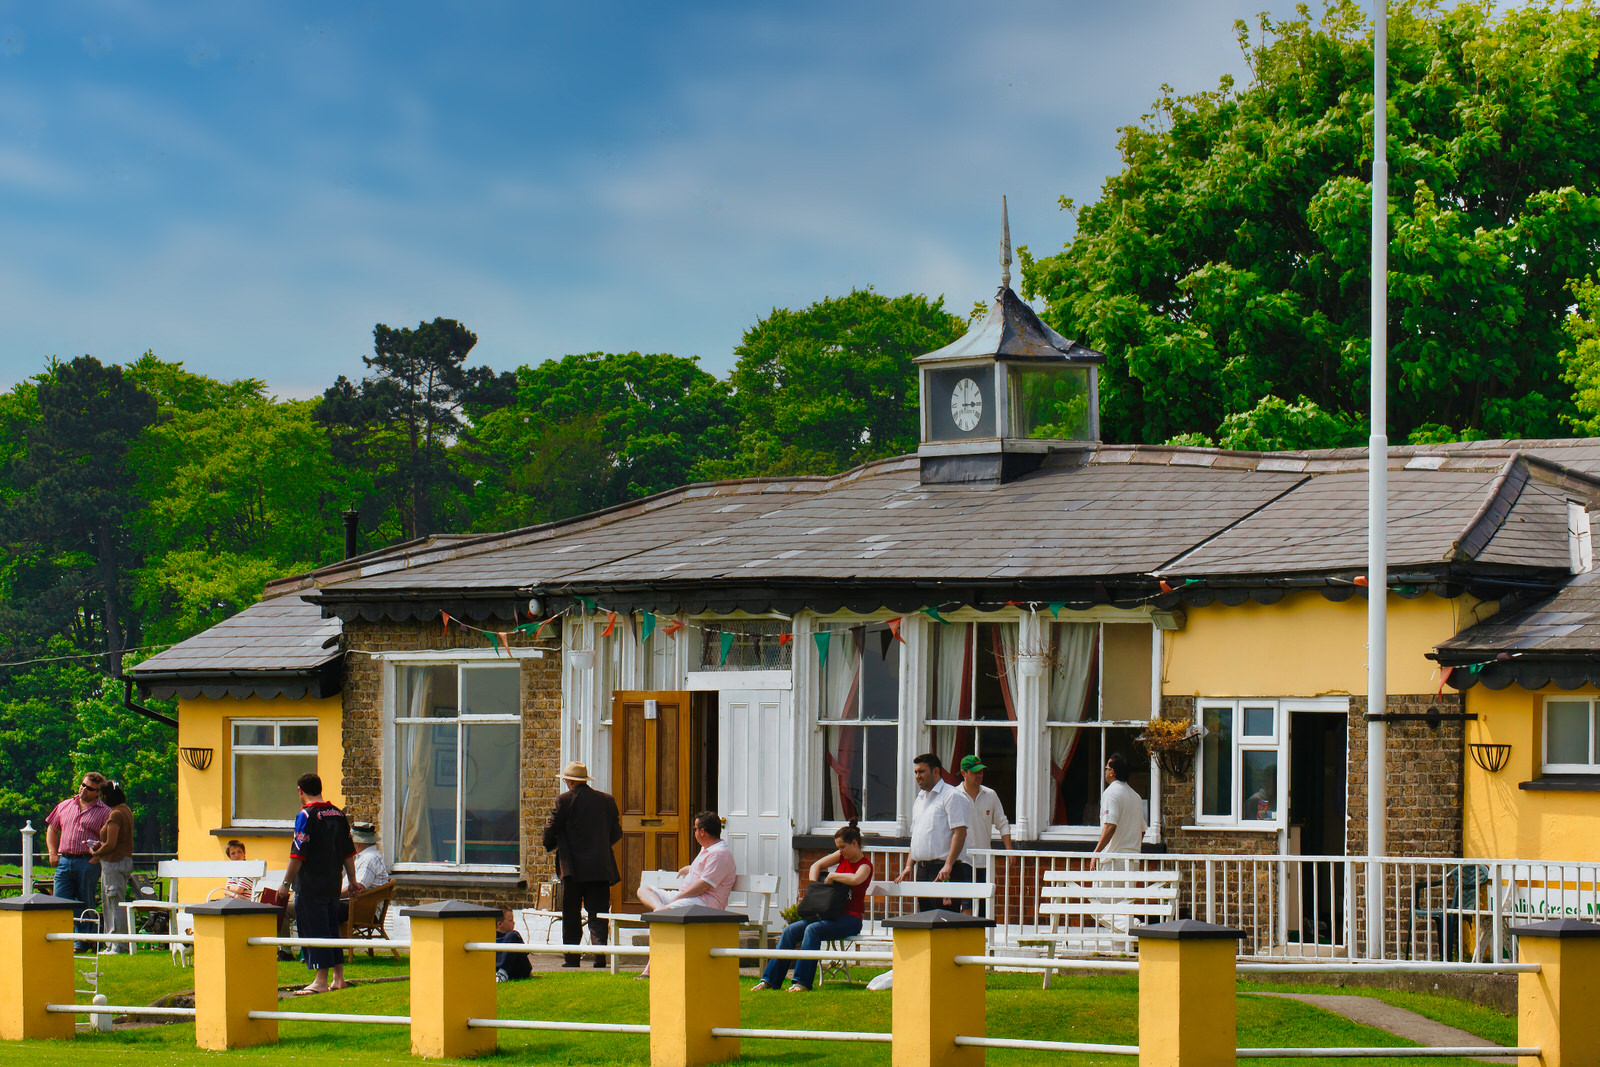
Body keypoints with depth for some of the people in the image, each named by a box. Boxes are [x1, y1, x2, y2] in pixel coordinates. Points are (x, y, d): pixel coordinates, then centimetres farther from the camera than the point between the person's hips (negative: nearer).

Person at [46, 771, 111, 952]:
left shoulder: (104, 812, 2)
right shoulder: (65, 806, 15)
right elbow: (52, 829, 21)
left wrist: (98, 848, -20)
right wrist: (53, 853, 9)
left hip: (88, 863, -4)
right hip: (64, 861, 4)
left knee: (84, 905, 1)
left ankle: (82, 943, 6)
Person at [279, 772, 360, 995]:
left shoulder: (306, 816, -13)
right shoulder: (337, 814, 9)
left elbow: (298, 855, -17)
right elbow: (348, 852, 14)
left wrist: (286, 883, -10)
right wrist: (352, 880, 21)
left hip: (311, 886, -7)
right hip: (333, 885, 7)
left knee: (314, 929, -3)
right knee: (332, 927, 14)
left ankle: (321, 981, -4)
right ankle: (338, 977, 17)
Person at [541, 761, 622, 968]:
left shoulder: (565, 800, -6)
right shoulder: (606, 800, 6)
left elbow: (551, 829, -3)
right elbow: (616, 832, 11)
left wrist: (550, 846, 18)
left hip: (573, 867, -3)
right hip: (601, 868, 3)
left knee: (571, 916, 6)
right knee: (598, 913, 3)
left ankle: (572, 957, 7)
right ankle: (600, 952, -13)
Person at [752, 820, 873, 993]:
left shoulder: (865, 865, -9)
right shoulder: (843, 856, 13)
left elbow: (855, 879, -33)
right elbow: (816, 866, 17)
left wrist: (832, 876, -18)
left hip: (850, 919, -8)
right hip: (830, 914, 8)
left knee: (812, 930, -33)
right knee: (791, 930, -9)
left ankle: (803, 981, -36)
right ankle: (770, 979, -10)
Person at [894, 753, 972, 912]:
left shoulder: (952, 796, -7)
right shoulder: (919, 800, 21)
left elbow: (960, 833, -15)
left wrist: (948, 866, -23)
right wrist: (910, 865, 14)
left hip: (943, 870, -9)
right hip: (922, 869, 9)